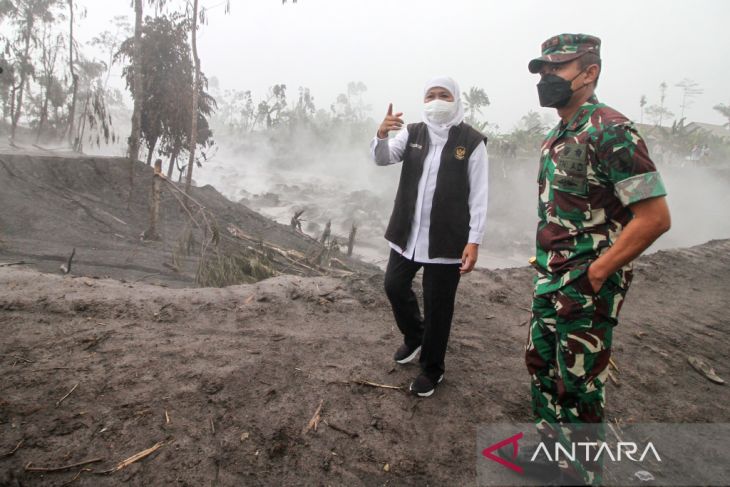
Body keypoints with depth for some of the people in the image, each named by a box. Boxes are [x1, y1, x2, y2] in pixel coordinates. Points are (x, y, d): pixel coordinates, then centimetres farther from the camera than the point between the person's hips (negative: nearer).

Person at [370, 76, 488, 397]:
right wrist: (382, 135, -29)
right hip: (407, 234, 5)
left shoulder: (471, 141, -6)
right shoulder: (412, 133, 6)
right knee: (394, 286, 14)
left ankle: (431, 368, 27)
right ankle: (414, 336, 43)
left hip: (446, 239, -4)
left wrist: (474, 241, -14)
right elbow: (382, 158, -7)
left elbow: (478, 196, -8)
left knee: (437, 306, 6)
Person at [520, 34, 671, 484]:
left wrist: (595, 273, -19)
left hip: (586, 287, -8)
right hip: (549, 280, 9)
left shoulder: (612, 132, -16)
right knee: (541, 364, 19)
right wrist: (546, 268, 12)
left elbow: (654, 217, -20)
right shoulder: (556, 137, 10)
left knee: (578, 381, 4)